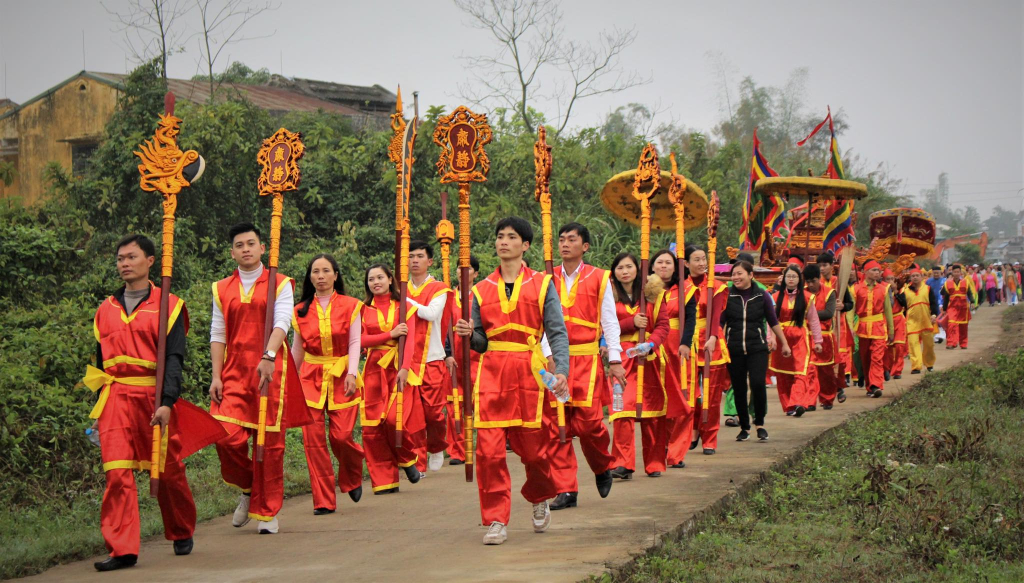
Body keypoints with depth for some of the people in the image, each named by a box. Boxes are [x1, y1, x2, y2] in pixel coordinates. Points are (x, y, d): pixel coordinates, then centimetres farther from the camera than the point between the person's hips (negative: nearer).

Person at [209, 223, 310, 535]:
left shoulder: (280, 284, 4)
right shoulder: (222, 289, 13)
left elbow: (281, 323, -10)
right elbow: (217, 335, 11)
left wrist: (269, 356, -27)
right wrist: (216, 376, 1)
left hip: (271, 370, -2)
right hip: (234, 371, 2)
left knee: (269, 442, -1)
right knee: (227, 437, -13)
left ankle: (267, 512, 11)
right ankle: (248, 487, 16)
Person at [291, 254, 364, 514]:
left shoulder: (350, 305, 2)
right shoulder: (301, 310, 8)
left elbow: (354, 343, -1)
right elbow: (297, 348, 15)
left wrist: (351, 373, -13)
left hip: (341, 377, -2)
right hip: (311, 377, 2)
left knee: (341, 435, -10)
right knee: (313, 438, -7)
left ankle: (353, 479, 24)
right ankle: (323, 500, 1)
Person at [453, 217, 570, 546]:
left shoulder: (542, 285, 6)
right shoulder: (482, 290, 13)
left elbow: (557, 332, 1)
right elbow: (481, 342, 14)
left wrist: (561, 370, -13)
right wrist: (470, 334, -8)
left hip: (529, 371, -2)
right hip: (492, 372, 2)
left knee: (533, 446, 4)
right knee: (489, 448, -8)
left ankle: (540, 500, 34)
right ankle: (496, 521, 0)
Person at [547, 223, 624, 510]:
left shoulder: (599, 279, 5)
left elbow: (610, 322, 6)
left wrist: (615, 360, 0)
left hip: (588, 360, -2)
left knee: (588, 420, -10)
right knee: (557, 425, -3)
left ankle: (603, 466, 20)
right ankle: (566, 489, 4)